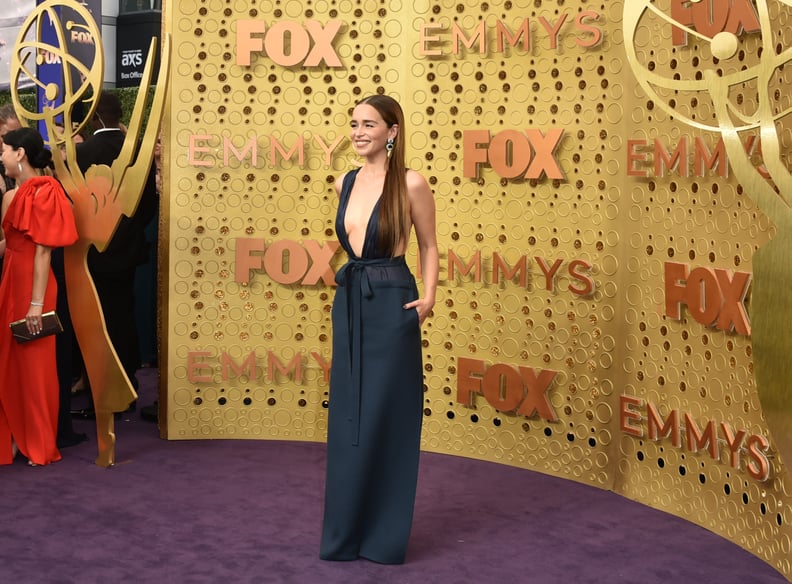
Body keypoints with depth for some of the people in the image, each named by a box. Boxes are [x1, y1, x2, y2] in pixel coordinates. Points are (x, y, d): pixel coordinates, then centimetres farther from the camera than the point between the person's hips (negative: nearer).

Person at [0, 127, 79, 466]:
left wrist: (37, 303, -20)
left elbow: (43, 250, -18)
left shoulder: (42, 193, -15)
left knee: (33, 363, 2)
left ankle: (41, 445, 15)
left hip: (32, 282, -8)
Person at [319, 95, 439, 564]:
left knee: (385, 417, 1)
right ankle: (348, 529, 24)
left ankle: (384, 535, 14)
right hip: (350, 302, 6)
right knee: (347, 417, 11)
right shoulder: (345, 183, 8)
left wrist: (429, 297, -10)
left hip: (391, 305, -6)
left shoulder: (411, 184, -10)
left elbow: (428, 245, 0)